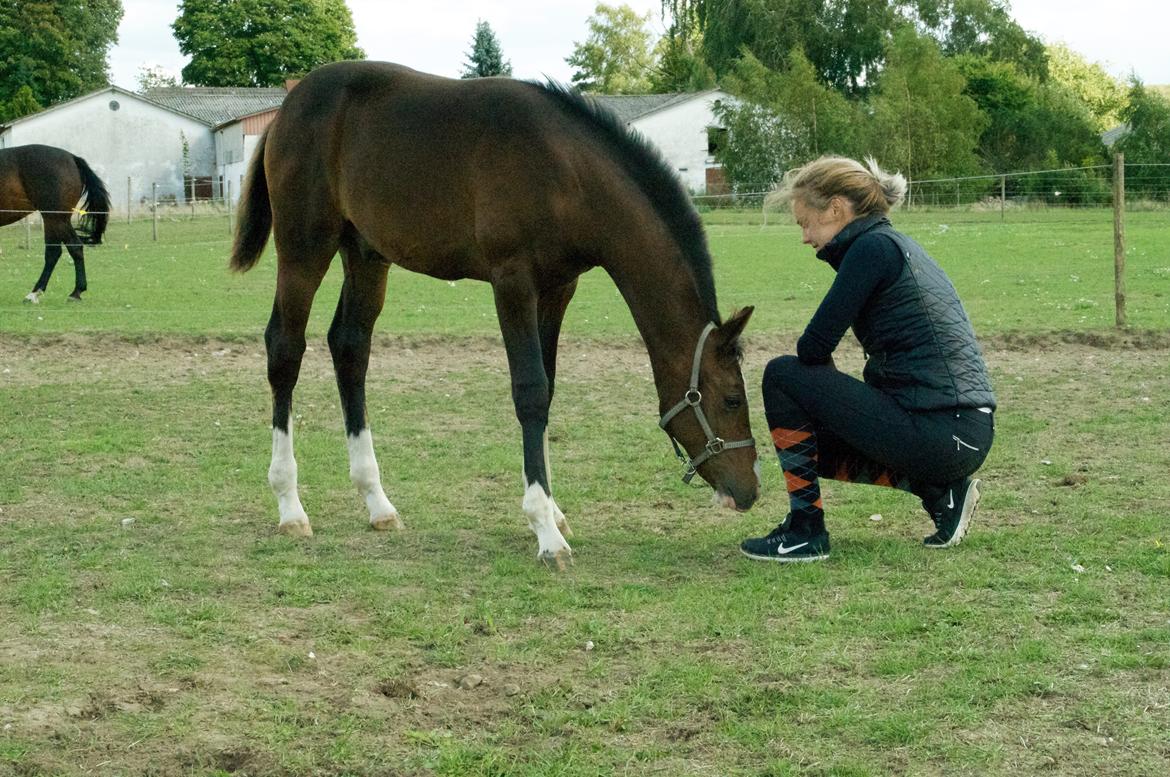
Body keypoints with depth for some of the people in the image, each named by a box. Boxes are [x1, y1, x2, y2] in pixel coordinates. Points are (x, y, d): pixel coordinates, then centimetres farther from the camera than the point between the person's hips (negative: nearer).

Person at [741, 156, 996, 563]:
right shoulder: (894, 244, 18)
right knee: (817, 442, 25)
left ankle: (805, 531, 1)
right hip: (968, 434, 10)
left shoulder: (873, 247, -11)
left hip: (938, 433, -10)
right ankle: (939, 490, 13)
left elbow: (814, 346, -12)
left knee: (782, 376, -2)